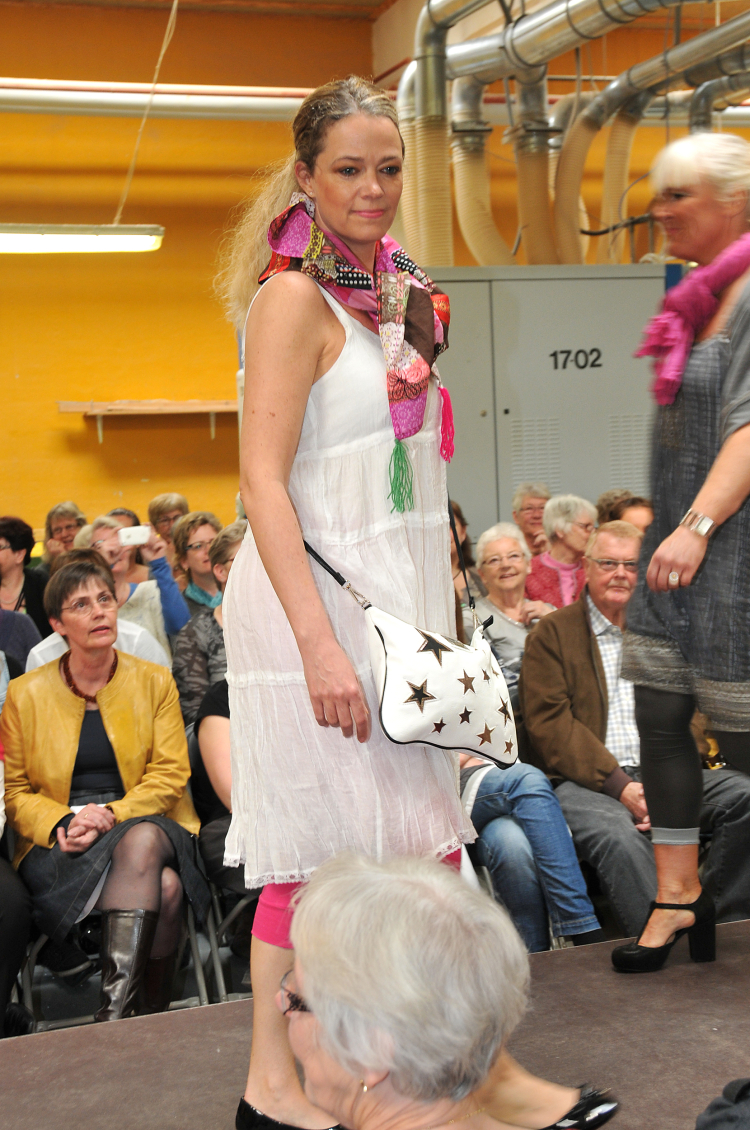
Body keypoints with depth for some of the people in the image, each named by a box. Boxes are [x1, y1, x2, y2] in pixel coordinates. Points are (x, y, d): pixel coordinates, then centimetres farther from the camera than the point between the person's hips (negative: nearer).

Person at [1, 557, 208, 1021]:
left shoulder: (155, 682, 9)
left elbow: (171, 774, 2)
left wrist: (111, 816, -15)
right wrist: (61, 824, -14)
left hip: (146, 823, 1)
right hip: (60, 844, -1)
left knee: (141, 842, -38)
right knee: (162, 888, -33)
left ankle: (116, 1010, -42)